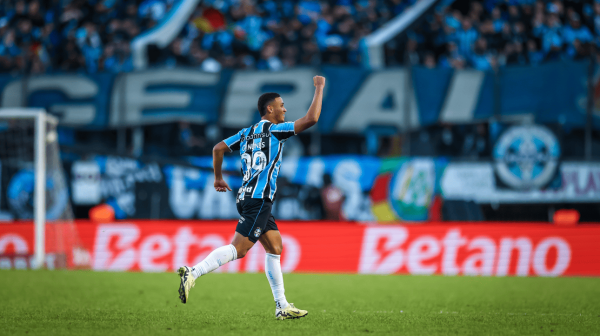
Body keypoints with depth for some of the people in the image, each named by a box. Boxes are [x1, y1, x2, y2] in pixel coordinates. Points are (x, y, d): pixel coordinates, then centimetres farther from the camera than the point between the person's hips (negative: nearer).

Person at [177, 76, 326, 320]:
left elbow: (218, 148, 14)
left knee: (275, 248, 13)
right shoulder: (275, 130, -4)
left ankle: (282, 307, 13)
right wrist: (319, 89, 2)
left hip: (247, 197, 9)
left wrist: (218, 177, 25)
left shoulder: (247, 133, 17)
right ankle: (193, 273, -26)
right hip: (259, 199, -9)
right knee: (238, 249, -15)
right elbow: (311, 119, -9)